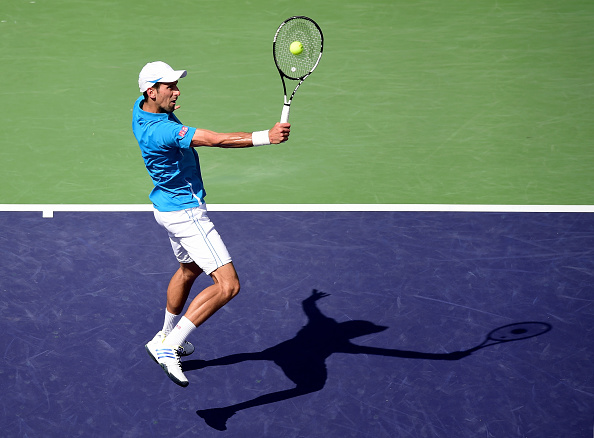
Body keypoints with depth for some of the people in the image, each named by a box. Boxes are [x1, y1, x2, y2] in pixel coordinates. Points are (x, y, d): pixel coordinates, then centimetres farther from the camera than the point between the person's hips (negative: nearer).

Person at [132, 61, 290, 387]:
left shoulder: (141, 108, -1)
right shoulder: (161, 130, -32)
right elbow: (216, 139, -41)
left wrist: (167, 112, 46)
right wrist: (266, 137, -46)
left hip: (167, 206, 11)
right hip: (185, 212, -11)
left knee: (188, 270, 33)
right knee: (227, 285, -17)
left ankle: (165, 337, 48)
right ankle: (170, 348, -17)